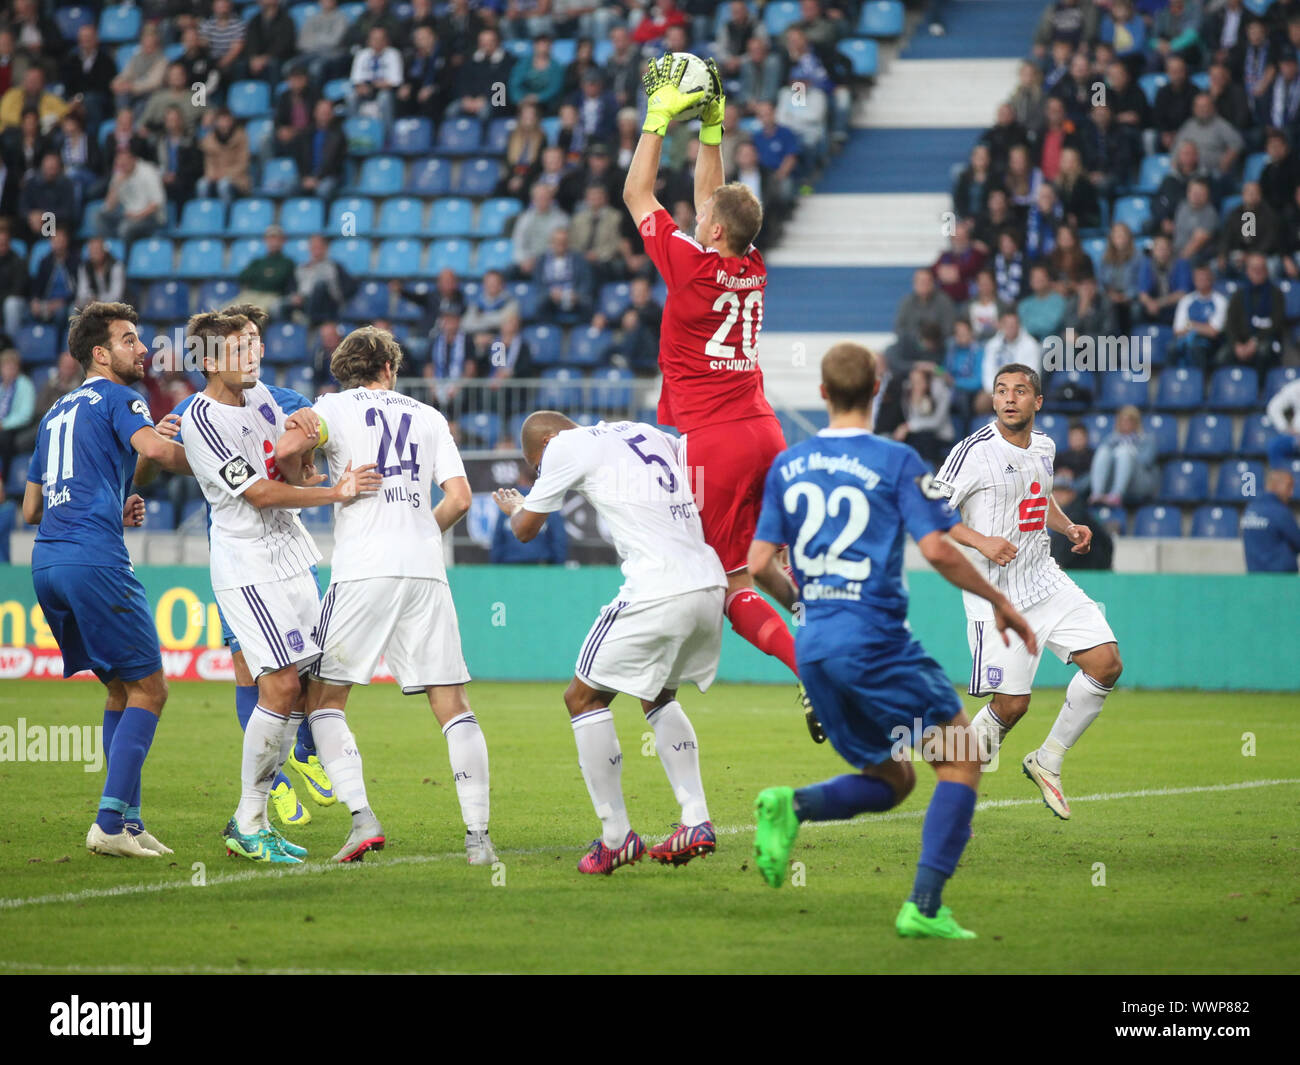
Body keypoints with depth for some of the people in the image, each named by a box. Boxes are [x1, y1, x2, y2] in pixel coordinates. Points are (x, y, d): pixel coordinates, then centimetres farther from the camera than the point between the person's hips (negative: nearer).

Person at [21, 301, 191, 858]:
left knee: (122, 687, 17)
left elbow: (31, 509, 30)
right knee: (148, 687, -5)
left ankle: (127, 820, 11)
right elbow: (154, 449, -19)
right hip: (94, 558, -8)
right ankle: (111, 823, -15)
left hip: (46, 562, 9)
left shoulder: (57, 413, 26)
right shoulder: (117, 398, 2)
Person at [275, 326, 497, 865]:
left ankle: (361, 816, -10)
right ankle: (478, 834, -3)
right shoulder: (428, 416, 17)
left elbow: (290, 446, -13)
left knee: (323, 697, 6)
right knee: (451, 704, 4)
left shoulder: (337, 407, 7)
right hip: (425, 572, 3)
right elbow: (459, 498, 10)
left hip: (363, 572, -3)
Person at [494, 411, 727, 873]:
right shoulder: (648, 432, 22)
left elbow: (526, 528, 15)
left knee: (584, 697, 6)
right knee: (658, 697, 27)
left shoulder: (566, 446, 3)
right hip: (710, 587, 8)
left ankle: (616, 837, 4)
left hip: (657, 593, -8)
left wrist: (513, 506, 36)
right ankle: (696, 823, 16)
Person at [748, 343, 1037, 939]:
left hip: (814, 644, 6)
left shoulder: (788, 465, 11)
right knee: (962, 758, 3)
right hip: (874, 639, -6)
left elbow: (758, 563, 11)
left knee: (891, 781, 18)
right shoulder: (896, 462, -5)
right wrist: (997, 600, -2)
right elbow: (937, 549, -15)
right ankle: (924, 907, -11)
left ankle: (791, 806, -10)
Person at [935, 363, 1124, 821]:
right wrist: (981, 541, -24)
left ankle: (1047, 761, 11)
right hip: (997, 593, -7)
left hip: (1045, 580, 7)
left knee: (1106, 664, -6)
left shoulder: (1043, 447, 9)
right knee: (1011, 704, -9)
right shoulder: (975, 452, -14)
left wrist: (1070, 527, 10)